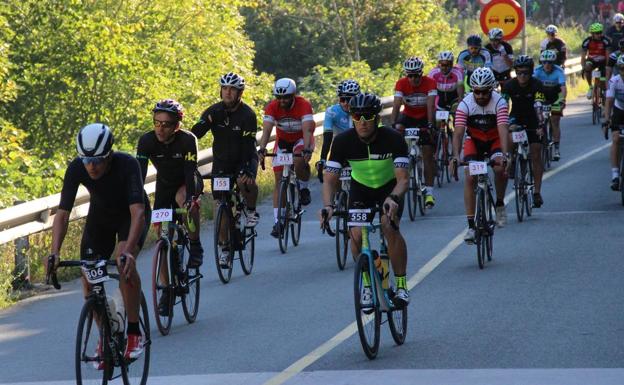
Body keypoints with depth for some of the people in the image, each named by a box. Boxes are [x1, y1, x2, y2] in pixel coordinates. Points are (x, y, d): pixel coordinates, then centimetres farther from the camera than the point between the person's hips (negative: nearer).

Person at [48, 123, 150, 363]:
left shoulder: (127, 165, -36)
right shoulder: (76, 168, -27)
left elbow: (138, 211, -44)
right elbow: (62, 213, -26)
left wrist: (128, 252, -57)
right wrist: (55, 253, -40)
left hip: (131, 215, -4)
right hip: (100, 215, 4)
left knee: (124, 265, -31)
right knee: (89, 281, -8)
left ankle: (134, 332, -16)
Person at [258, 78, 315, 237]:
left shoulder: (304, 105, -28)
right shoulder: (272, 107, -21)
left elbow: (307, 130, -38)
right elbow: (266, 130, -30)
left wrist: (307, 149, -54)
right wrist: (262, 149, -47)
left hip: (301, 139, -3)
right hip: (283, 140, 3)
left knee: (299, 161, -36)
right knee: (279, 180, -7)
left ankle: (304, 187, -5)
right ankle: (277, 221, -6)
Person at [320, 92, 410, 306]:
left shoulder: (393, 139, -28)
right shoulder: (343, 142, -24)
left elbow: (403, 178, -33)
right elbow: (330, 179, -24)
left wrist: (393, 198, -55)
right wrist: (328, 205, -43)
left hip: (390, 188, -2)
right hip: (360, 189, 2)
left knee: (389, 227, -28)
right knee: (356, 234, -21)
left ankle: (401, 283, -13)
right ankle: (367, 285, 1)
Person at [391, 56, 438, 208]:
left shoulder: (430, 83, -23)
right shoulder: (401, 84, -20)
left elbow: (431, 106, -32)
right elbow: (396, 106, -28)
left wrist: (430, 125, -45)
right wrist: (393, 125, -42)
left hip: (425, 117, -2)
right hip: (408, 116, 2)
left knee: (428, 154, -8)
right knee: (398, 130, -28)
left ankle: (429, 192, -7)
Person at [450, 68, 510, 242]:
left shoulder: (499, 102, -26)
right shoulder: (465, 104, -24)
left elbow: (503, 129, -37)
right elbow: (458, 132, -32)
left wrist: (504, 155, -52)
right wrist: (455, 157, -47)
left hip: (494, 139, -1)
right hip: (474, 140, 1)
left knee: (501, 168, -30)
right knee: (470, 177, -17)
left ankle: (500, 204, -3)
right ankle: (471, 226, -13)